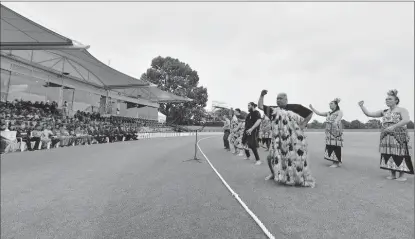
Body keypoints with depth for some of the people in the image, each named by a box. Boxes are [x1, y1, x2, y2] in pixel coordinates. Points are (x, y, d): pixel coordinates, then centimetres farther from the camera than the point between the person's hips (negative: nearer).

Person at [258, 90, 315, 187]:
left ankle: (305, 179, 16)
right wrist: (262, 95, -3)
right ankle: (273, 174, 29)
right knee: (271, 157, 2)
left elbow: (310, 113, 3)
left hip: (294, 138, -4)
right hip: (279, 139, 4)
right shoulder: (274, 110, 8)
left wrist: (303, 124, -5)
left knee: (297, 159, -2)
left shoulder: (295, 107, -2)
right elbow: (260, 106, 6)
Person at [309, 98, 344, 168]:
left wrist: (336, 122, -41)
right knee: (329, 147, 3)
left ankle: (337, 162, 1)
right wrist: (312, 108, 12)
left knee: (336, 147, -6)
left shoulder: (339, 112, -1)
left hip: (336, 132, -6)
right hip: (329, 133, 6)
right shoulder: (328, 113, 18)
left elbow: (339, 117, -20)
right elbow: (319, 113, 18)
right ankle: (335, 161, 12)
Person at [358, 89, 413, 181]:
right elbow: (369, 114, 11)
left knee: (400, 155, -3)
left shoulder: (402, 110, -3)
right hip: (386, 137, 5)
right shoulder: (384, 112, 13)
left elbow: (406, 120, -20)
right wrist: (362, 106, -2)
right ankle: (393, 174, 18)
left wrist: (393, 126, -29)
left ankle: (401, 175, 9)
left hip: (399, 136, -5)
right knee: (389, 155, 7)